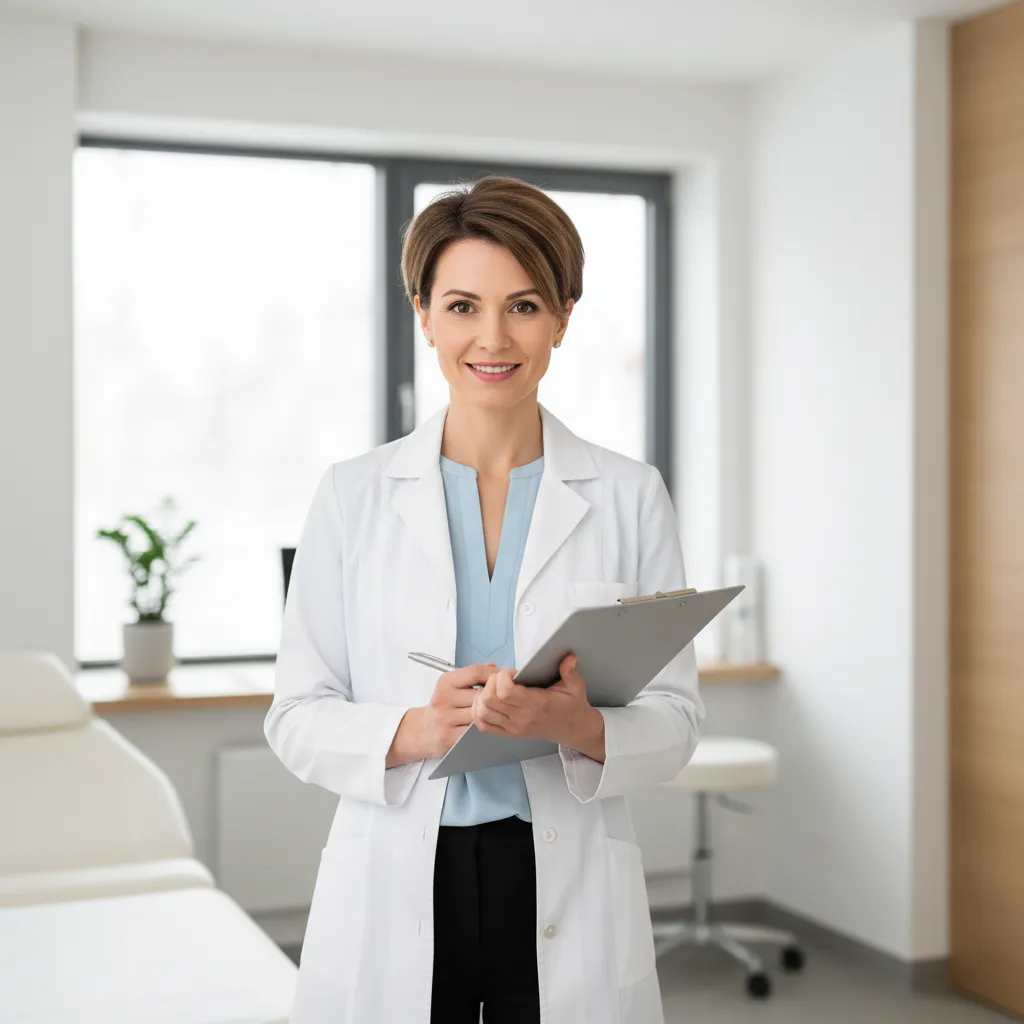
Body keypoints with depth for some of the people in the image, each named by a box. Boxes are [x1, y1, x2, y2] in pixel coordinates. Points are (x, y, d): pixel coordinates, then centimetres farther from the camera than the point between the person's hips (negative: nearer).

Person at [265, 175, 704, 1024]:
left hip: (569, 897, 0)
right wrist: (418, 730, -18)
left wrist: (576, 725, -19)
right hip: (394, 894, 0)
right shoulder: (354, 495, 1)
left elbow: (676, 720, 1)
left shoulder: (629, 496, 1)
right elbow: (297, 720, 0)